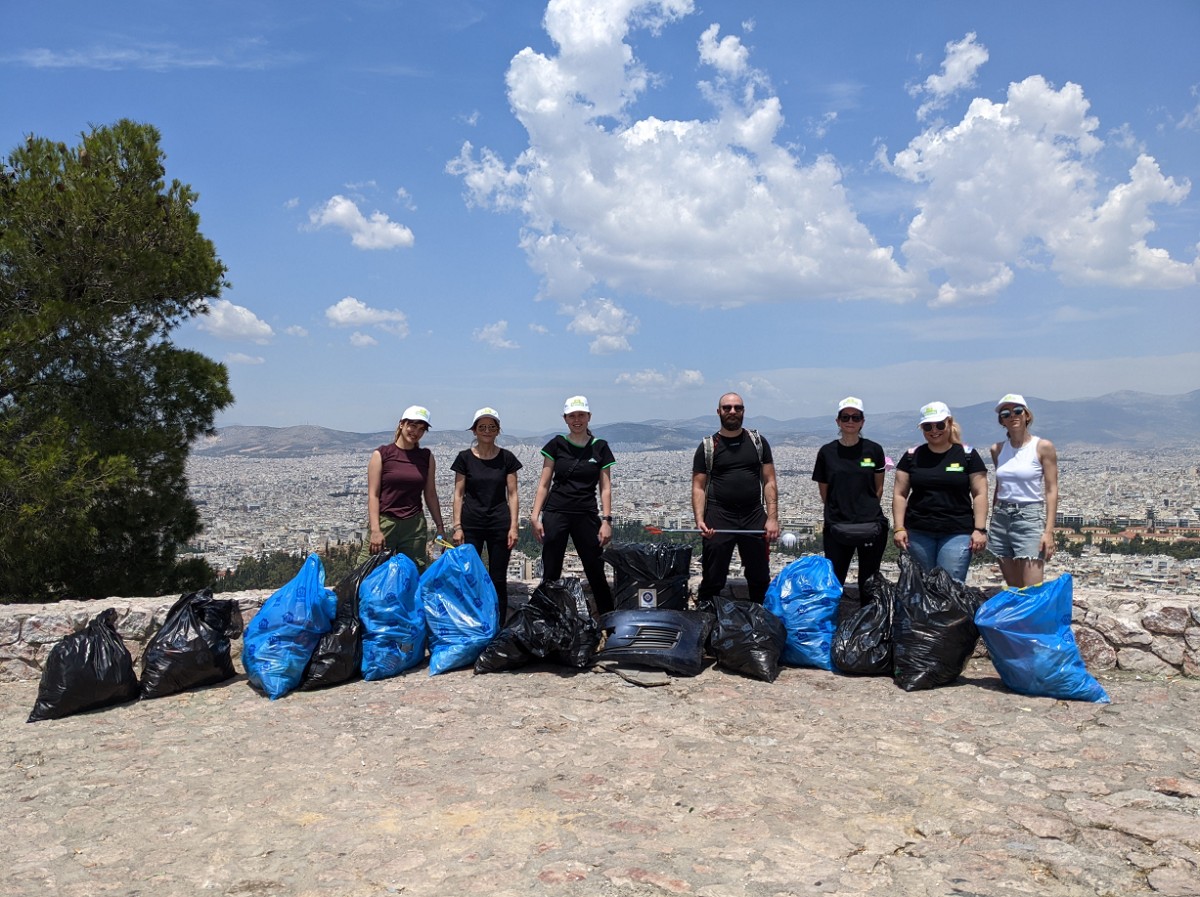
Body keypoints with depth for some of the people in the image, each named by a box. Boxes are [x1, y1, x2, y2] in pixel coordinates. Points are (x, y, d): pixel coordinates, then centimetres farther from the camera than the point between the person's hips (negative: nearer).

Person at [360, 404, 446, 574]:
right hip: (385, 522, -3)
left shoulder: (427, 457, 10)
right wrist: (375, 530, -11)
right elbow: (373, 494, -3)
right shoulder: (382, 454, 1)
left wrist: (440, 526, 9)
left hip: (415, 525, 3)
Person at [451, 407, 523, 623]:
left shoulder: (506, 458, 3)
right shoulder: (465, 458, 2)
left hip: (499, 524, 1)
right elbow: (458, 494, 3)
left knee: (498, 580, 5)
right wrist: (457, 526, -4)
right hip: (471, 523, 0)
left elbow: (512, 494, 4)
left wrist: (513, 526, -4)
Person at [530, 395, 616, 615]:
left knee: (596, 573, 4)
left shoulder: (600, 448, 5)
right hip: (555, 514, 0)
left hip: (587, 515, 0)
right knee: (550, 575, 3)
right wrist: (535, 516, -4)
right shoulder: (556, 445, 4)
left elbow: (605, 487, 5)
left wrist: (606, 520, -4)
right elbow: (544, 484, 5)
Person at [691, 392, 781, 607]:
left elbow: (769, 482, 6)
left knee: (760, 580, 10)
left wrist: (772, 518, -4)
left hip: (754, 517, 2)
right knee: (713, 579, 1)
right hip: (719, 517, -2)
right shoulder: (708, 446, 5)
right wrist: (699, 520, -13)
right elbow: (699, 487, 2)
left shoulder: (758, 442, 10)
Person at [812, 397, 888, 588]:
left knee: (868, 583, 7)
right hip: (837, 528, 0)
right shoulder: (827, 452, 3)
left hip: (870, 527, 0)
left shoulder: (874, 450, 2)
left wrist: (867, 508, 6)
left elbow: (878, 489, 10)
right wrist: (840, 511, 8)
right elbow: (824, 493, 9)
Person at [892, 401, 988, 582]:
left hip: (958, 533, -2)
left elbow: (980, 494, 2)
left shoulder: (967, 455, 4)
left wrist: (980, 529, -6)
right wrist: (899, 528, -1)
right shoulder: (912, 456, 8)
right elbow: (900, 494, 7)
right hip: (918, 534, 2)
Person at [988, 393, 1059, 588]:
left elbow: (1051, 490, -6)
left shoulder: (1043, 447, -3)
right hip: (1001, 518, 5)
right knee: (1012, 589, 8)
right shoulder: (997, 449, 9)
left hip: (1030, 517, -5)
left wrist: (1049, 531, -13)